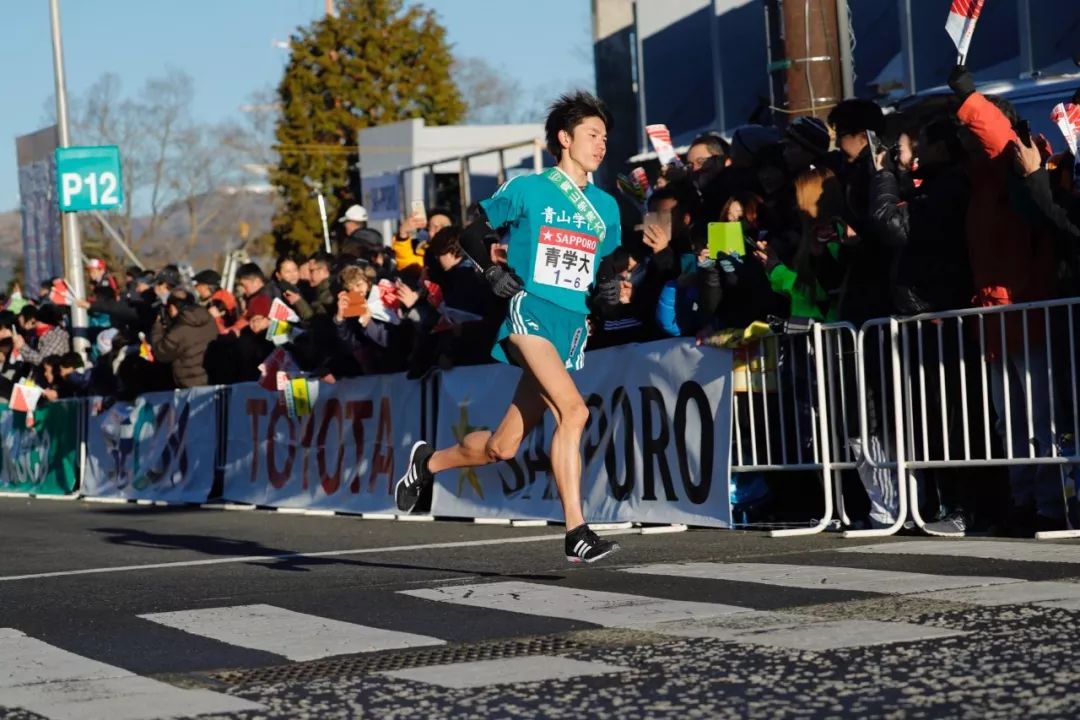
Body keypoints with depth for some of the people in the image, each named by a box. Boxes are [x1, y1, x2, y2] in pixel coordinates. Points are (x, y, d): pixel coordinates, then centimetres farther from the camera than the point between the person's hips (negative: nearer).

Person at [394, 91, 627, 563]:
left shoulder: (606, 207, 16)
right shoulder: (527, 190, 2)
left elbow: (608, 268, 25)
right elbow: (472, 232, 10)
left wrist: (611, 287, 2)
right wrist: (492, 271, -7)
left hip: (572, 329, 6)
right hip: (530, 310, -6)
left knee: (502, 448, 3)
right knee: (573, 411, -29)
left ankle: (429, 462, 31)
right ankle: (576, 533, -29)